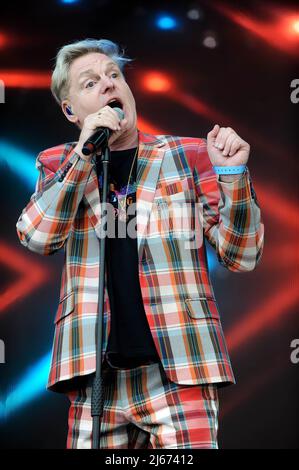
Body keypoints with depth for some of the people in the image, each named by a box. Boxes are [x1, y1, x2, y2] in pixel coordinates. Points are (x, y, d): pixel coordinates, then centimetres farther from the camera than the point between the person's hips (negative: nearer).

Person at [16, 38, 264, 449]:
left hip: (180, 370, -1)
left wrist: (233, 174, -11)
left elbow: (241, 257, 4)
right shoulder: (60, 163, 13)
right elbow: (37, 237, -5)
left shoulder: (187, 155, 8)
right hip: (95, 376, 1)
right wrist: (85, 153, -11)